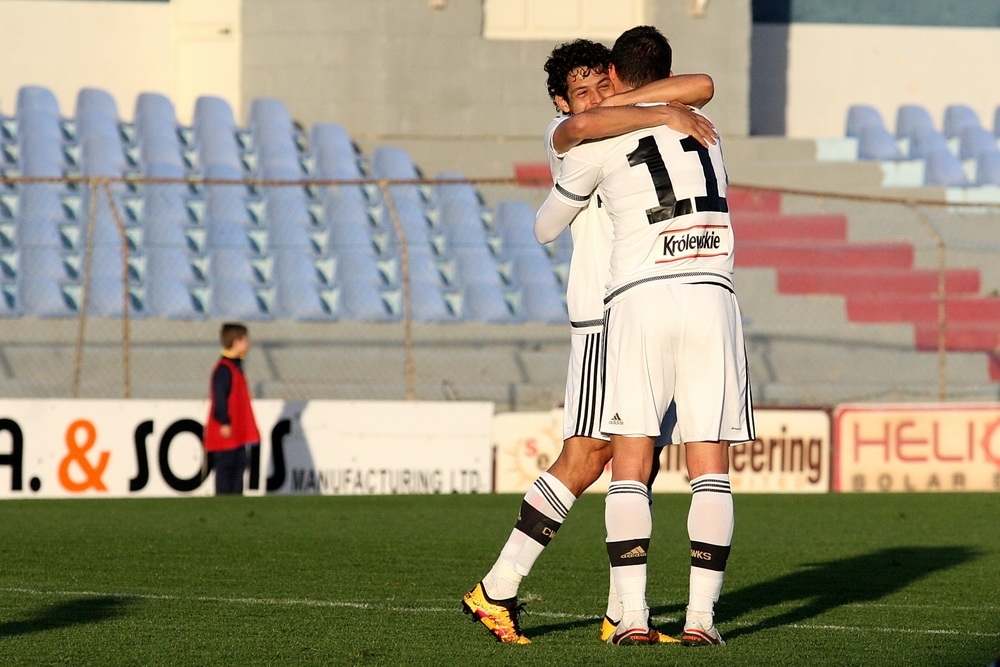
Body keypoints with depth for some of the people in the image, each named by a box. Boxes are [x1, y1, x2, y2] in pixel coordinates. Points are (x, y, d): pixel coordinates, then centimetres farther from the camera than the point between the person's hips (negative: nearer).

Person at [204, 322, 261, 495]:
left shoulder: (235, 366, 16)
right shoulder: (224, 369, -16)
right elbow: (219, 397, -20)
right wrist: (224, 422, -22)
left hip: (238, 432, 10)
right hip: (226, 433, -10)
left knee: (239, 464, 10)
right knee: (225, 466, -6)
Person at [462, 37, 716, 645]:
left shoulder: (641, 129, 18)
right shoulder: (562, 137, 1)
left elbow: (701, 87, 4)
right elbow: (584, 125, -24)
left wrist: (621, 100, -3)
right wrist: (663, 115, -21)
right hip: (604, 319, -6)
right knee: (583, 460, -12)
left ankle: (622, 613, 5)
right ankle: (496, 590, -7)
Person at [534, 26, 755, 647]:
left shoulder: (597, 142, 8)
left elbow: (546, 229, 21)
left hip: (640, 298, -2)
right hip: (712, 296, 2)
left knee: (630, 467, 2)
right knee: (711, 471, 3)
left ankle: (634, 616, -8)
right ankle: (700, 617, -4)